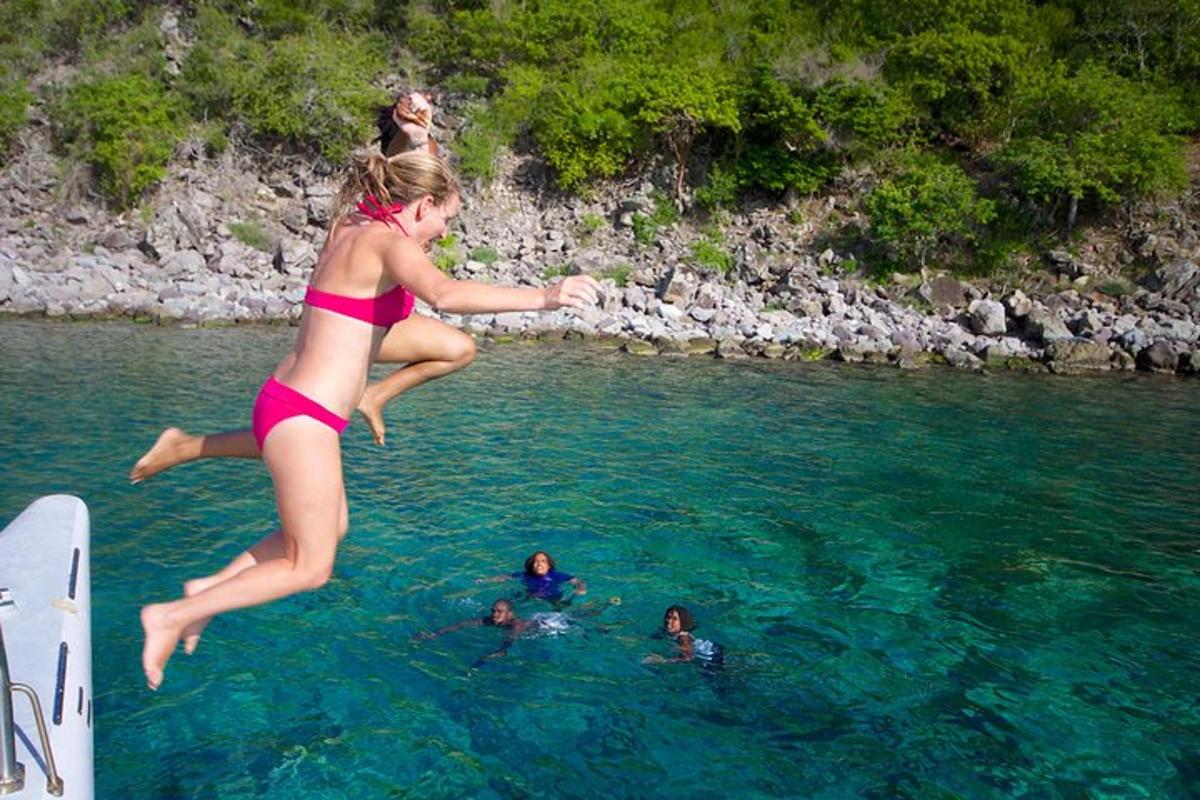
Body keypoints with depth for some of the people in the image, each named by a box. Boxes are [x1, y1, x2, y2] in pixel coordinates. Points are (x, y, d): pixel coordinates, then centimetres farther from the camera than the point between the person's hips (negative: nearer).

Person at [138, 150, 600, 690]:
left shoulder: (351, 231, 12)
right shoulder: (390, 241, -16)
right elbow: (443, 293, -36)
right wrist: (540, 297, -38)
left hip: (286, 402, 10)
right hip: (304, 417, -10)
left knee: (331, 529, 26)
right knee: (310, 568, 5)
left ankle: (209, 586, 32)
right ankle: (174, 616, 11)